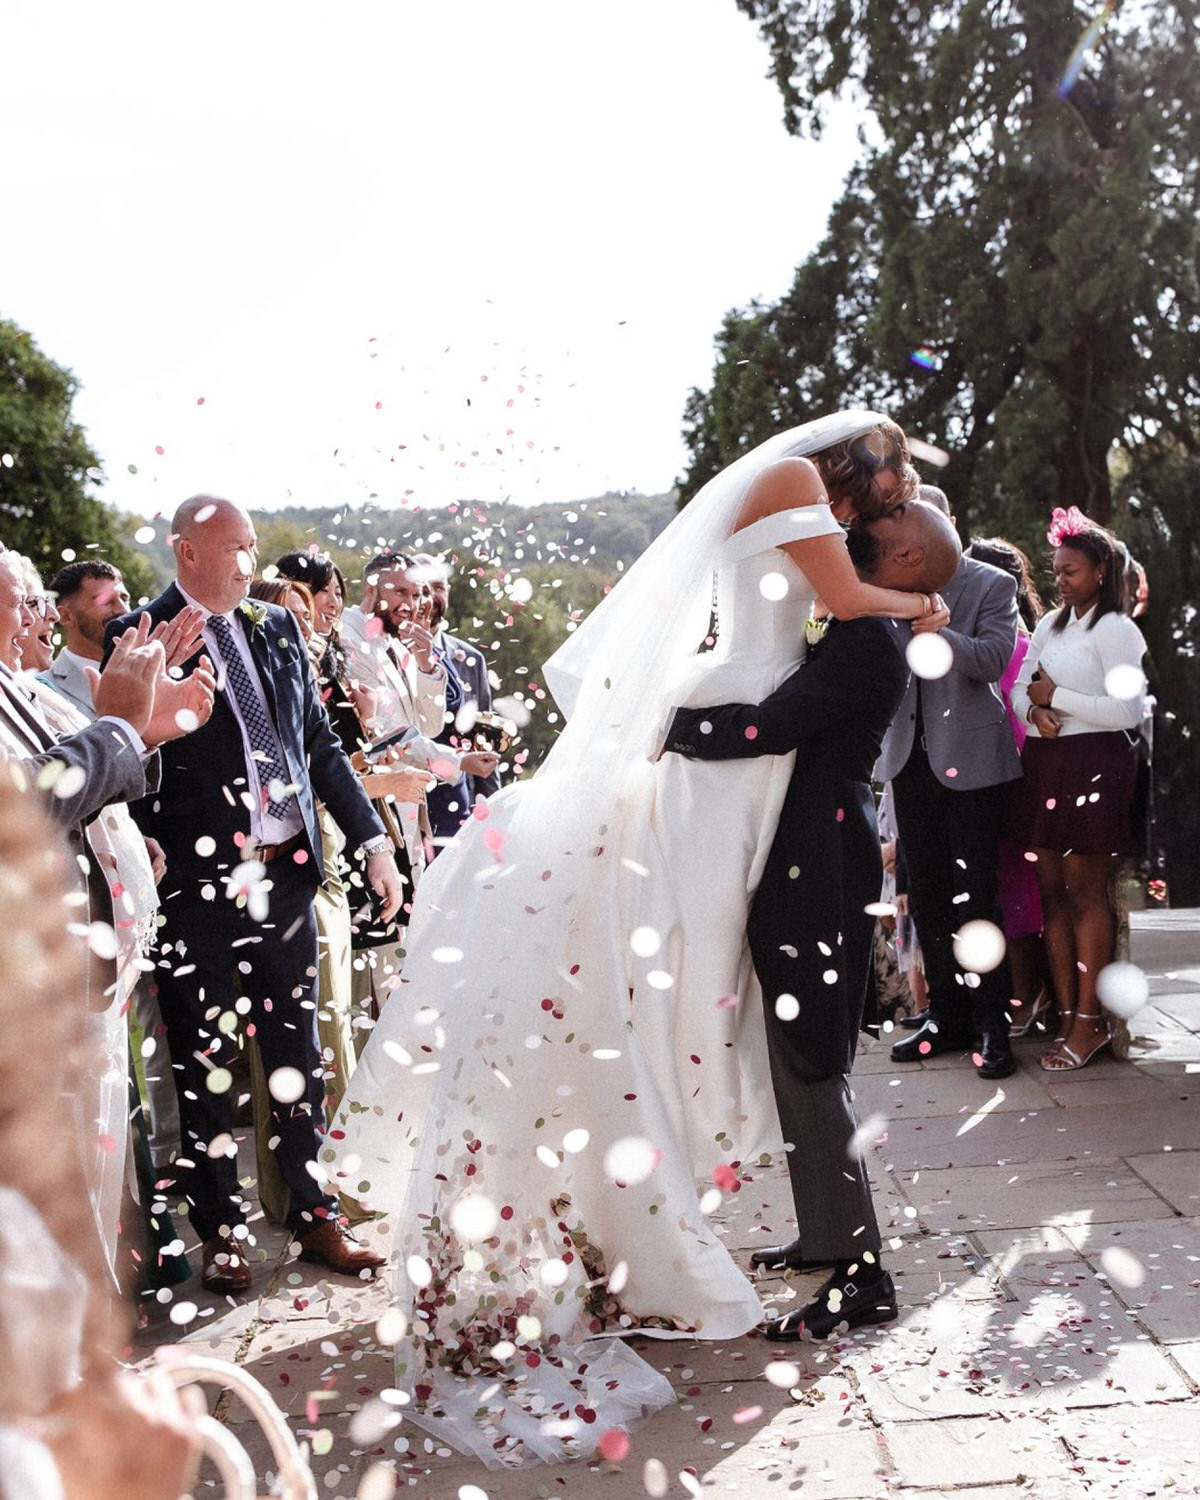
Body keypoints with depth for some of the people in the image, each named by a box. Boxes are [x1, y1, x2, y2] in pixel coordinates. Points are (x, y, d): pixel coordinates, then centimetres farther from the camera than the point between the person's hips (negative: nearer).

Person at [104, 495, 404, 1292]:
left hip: (286, 872, 5)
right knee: (204, 1063, 7)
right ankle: (222, 1231, 21)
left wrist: (372, 838, 9)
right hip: (197, 885, -5)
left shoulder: (276, 628, 10)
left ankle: (314, 1213, 26)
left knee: (296, 1053, 13)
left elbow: (322, 742, 14)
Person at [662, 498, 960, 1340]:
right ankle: (828, 1233, 31)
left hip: (818, 873, -10)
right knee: (804, 1061, 18)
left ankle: (862, 1275, 2)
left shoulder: (868, 646, -19)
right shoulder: (861, 637, 13)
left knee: (810, 1068, -6)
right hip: (803, 864, 10)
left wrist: (663, 726, -16)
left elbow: (765, 728, -26)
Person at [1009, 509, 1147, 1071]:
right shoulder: (1051, 624, 16)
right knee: (1052, 891, 6)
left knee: (1085, 892, -4)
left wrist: (1056, 696, -11)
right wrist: (1034, 709, -6)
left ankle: (1090, 1022, 2)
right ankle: (1066, 1015, 11)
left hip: (1093, 766, -7)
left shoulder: (1115, 629, -7)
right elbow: (1019, 687, 17)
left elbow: (1127, 709, -15)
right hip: (1044, 766, 7)